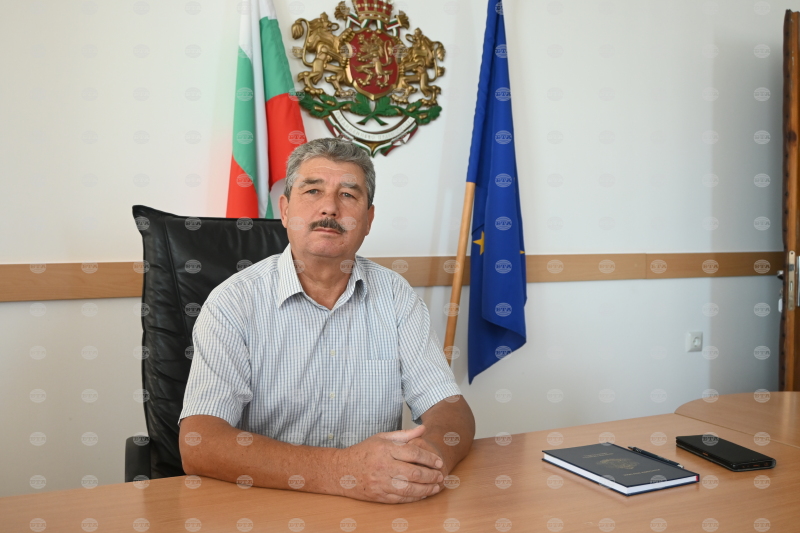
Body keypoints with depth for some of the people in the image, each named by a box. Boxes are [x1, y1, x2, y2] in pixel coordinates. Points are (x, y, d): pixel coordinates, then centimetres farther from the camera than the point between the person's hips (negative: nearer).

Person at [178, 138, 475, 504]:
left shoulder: (394, 294, 2)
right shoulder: (234, 302, -8)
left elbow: (452, 410, 0)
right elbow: (199, 446, -17)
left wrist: (429, 455, -24)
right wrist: (336, 469, -29)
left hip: (379, 505, 2)